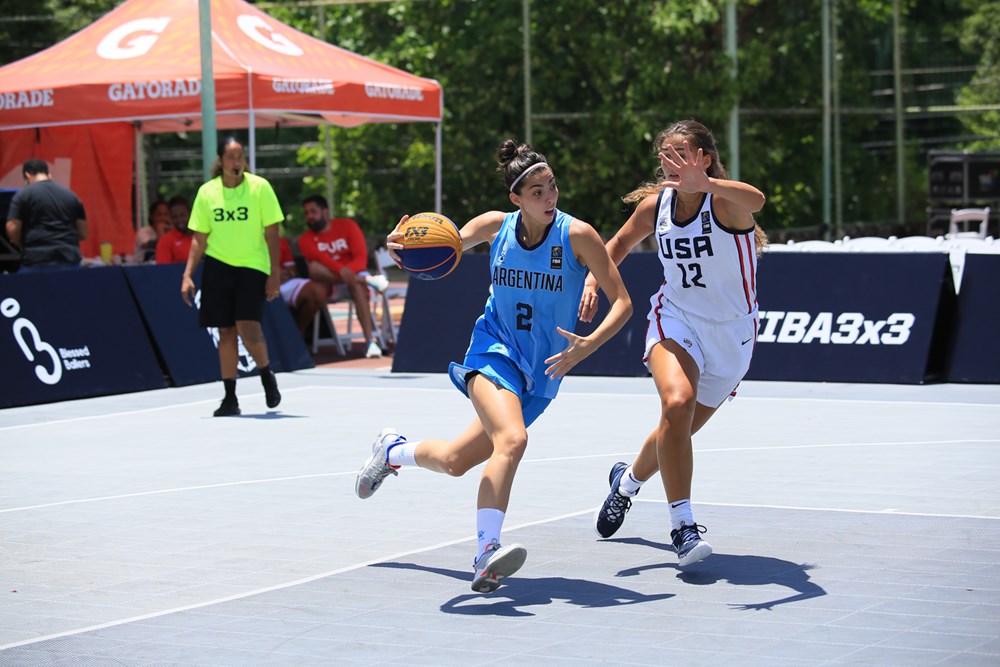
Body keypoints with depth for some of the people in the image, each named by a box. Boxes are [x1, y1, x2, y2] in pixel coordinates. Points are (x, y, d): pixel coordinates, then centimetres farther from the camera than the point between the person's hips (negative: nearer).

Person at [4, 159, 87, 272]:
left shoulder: (23, 195, 2)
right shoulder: (71, 195, 15)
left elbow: (12, 229, -5)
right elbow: (83, 233, 14)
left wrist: (24, 245, 13)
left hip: (36, 263, -4)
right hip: (69, 261, 4)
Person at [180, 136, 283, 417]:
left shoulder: (260, 187, -5)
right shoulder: (207, 192, 3)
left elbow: (272, 233, -3)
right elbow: (199, 238, 9)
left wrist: (274, 274, -7)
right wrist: (188, 275, 2)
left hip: (252, 267, -3)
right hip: (217, 266, 3)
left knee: (247, 325, -17)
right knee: (226, 332, 3)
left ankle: (267, 373, 11)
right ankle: (230, 398, 11)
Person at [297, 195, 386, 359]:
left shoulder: (347, 226, 3)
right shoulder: (306, 239, 3)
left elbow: (361, 258, -6)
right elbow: (319, 258, -18)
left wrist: (348, 271, -26)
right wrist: (341, 270, -36)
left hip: (353, 273, -1)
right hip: (329, 284, 1)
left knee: (358, 286, -37)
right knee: (313, 267, -29)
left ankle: (370, 341, -50)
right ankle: (367, 280, -35)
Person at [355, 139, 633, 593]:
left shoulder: (577, 235, -13)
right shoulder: (495, 226, -6)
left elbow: (622, 302, -12)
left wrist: (589, 345, -30)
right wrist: (403, 246, -14)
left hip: (542, 370, 2)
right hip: (494, 352, -2)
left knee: (456, 462, 1)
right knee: (512, 439, -30)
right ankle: (486, 553, -28)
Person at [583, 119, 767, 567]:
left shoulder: (724, 199, -20)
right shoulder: (655, 204, -5)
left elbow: (755, 200, -46)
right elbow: (618, 245, 16)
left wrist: (704, 182, -64)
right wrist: (593, 281, -2)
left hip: (731, 332, -1)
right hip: (675, 318, 1)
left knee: (680, 430, 14)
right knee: (676, 404, -29)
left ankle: (627, 480, 47)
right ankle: (683, 528, -25)